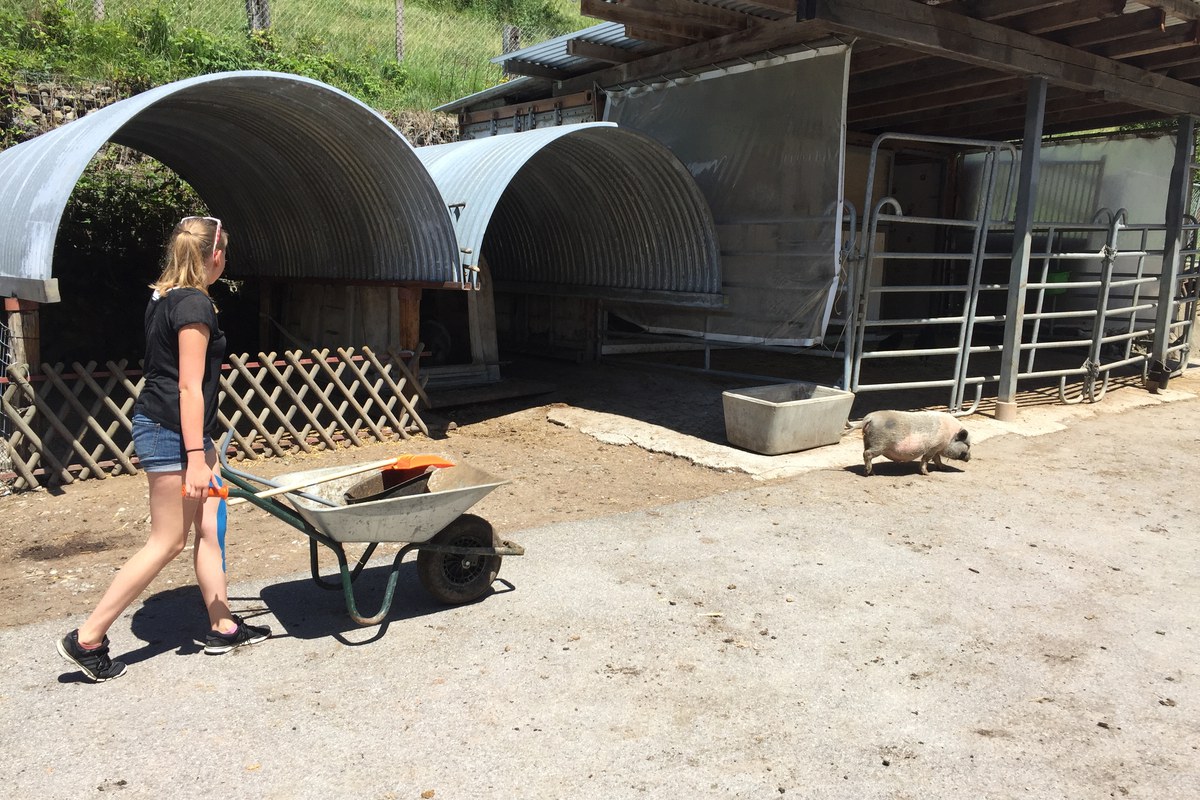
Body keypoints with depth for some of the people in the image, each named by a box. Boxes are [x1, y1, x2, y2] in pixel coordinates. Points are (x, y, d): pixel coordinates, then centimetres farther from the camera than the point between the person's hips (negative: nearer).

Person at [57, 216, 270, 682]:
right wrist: (196, 458, -21)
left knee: (209, 527, 14)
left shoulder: (165, 298, 12)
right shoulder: (195, 305, -17)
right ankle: (87, 639, 7)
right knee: (167, 542, -1)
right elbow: (189, 387, -21)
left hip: (159, 425, 10)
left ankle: (222, 626, 23)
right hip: (174, 433, -10)